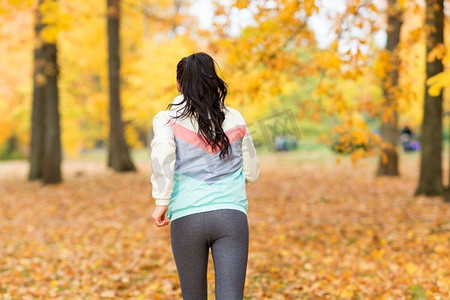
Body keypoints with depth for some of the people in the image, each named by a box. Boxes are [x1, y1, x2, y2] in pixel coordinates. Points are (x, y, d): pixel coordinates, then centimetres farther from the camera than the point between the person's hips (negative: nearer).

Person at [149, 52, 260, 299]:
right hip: (232, 216, 1)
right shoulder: (234, 119, 12)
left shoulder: (168, 120, 5)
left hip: (187, 218, 0)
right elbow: (252, 172, 18)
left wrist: (161, 202, -8)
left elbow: (162, 156, -14)